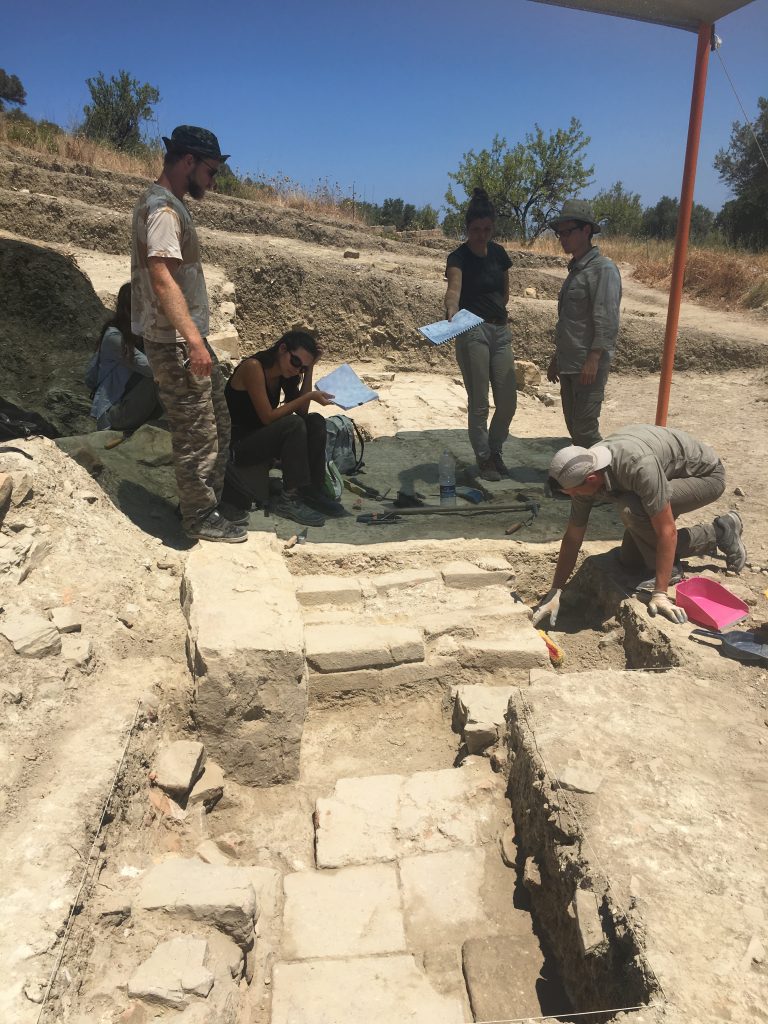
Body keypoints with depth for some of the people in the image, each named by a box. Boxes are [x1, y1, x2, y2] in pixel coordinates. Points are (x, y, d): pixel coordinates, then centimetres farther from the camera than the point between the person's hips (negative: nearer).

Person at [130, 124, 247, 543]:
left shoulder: (166, 204, 16)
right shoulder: (163, 208, -15)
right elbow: (163, 280, -24)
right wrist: (193, 340, -28)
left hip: (187, 339, 10)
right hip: (175, 343, -10)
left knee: (218, 426, 16)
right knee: (197, 434, -2)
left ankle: (211, 503, 28)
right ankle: (200, 517, 11)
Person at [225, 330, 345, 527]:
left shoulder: (283, 372, 5)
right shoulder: (253, 367, -19)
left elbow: (302, 411, -1)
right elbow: (268, 417, -23)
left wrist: (309, 370, -5)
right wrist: (309, 396, -24)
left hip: (259, 437, 9)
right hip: (236, 445, -8)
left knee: (315, 422, -8)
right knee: (293, 424, -28)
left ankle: (313, 492, -8)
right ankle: (289, 500, -24)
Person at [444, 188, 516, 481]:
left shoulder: (498, 253, 9)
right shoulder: (459, 256, -9)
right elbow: (454, 288, -28)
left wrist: (499, 314, 7)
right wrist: (452, 311, -47)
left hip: (500, 330, 6)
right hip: (472, 332, -6)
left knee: (508, 402, 5)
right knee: (479, 402, -1)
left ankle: (495, 449, 27)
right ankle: (483, 458, 15)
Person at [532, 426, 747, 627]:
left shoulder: (638, 466, -43)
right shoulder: (583, 471, -20)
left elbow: (667, 531, -38)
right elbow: (573, 537, -11)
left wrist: (660, 594, -37)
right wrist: (554, 592, -10)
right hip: (670, 476, 7)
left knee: (631, 509, -33)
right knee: (630, 560, 3)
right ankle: (715, 534, 16)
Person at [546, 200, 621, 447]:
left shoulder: (603, 269, -10)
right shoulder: (575, 270, 17)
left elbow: (607, 321, -18)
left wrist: (593, 359, -24)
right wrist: (557, 359, 21)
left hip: (589, 365, -9)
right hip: (568, 365, 9)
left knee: (585, 428, -9)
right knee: (573, 425, 12)